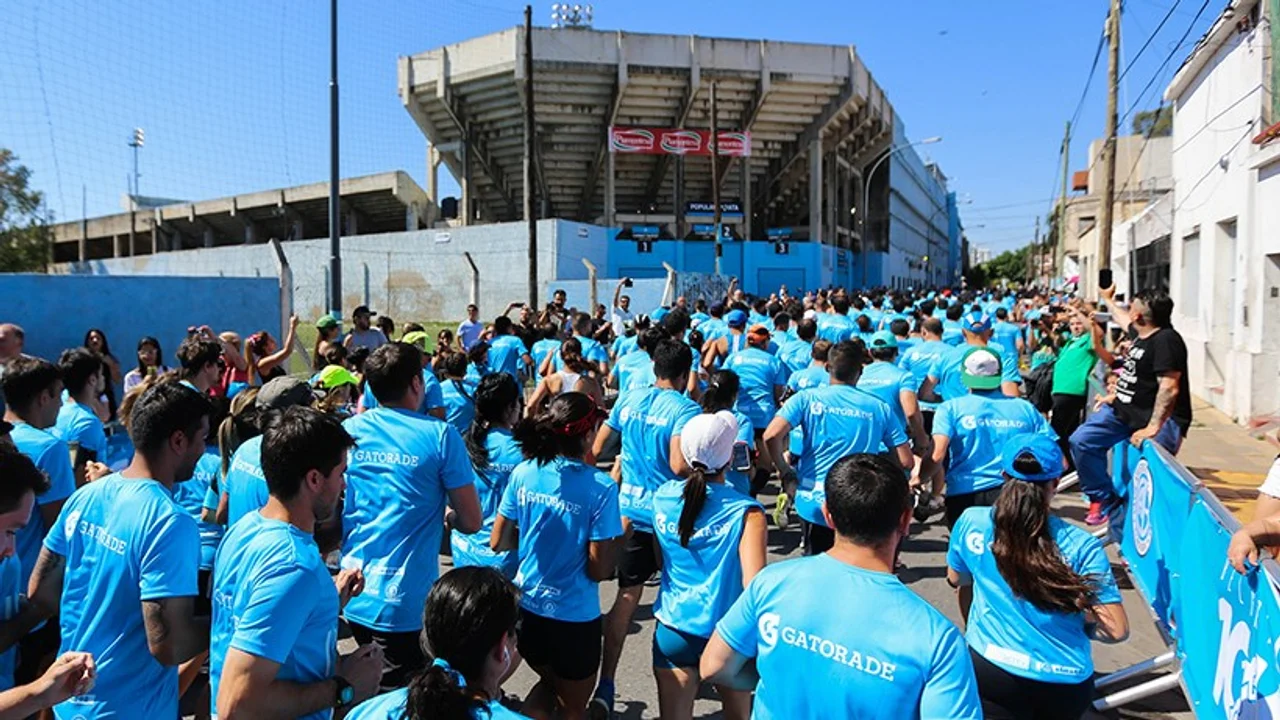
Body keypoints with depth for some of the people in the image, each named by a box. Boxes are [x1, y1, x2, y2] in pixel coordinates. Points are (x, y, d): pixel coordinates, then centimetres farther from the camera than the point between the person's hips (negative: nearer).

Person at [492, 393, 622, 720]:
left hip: (527, 606, 5)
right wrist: (619, 537, 0)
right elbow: (599, 570, -18)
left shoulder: (523, 473, -7)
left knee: (549, 684, 33)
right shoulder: (601, 487, -20)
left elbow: (498, 542, 1)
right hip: (574, 617, -4)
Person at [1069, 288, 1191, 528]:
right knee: (1081, 440, 1)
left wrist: (1152, 427, -30)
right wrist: (1108, 299, 52)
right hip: (1124, 409, 9)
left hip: (1160, 417, -9)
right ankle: (1104, 499, 9)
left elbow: (1169, 388, -26)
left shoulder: (1166, 340, -20)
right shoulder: (1140, 333, 8)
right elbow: (1123, 320, 35)